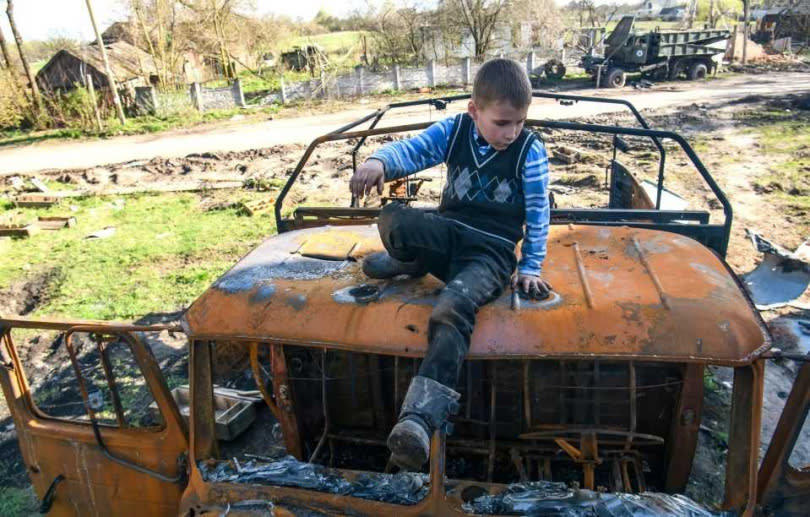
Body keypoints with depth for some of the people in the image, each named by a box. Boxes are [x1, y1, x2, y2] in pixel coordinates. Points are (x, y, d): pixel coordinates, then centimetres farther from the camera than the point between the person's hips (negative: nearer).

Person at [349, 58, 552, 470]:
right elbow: (412, 149, -11)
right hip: (448, 232, 4)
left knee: (453, 309, -35)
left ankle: (420, 419, -44)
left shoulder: (530, 150, -3)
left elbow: (538, 214, 1)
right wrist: (378, 161, -35)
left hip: (493, 248, -3)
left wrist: (530, 269, 2)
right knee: (393, 219, -30)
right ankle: (409, 263, 6)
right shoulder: (453, 130, 2)